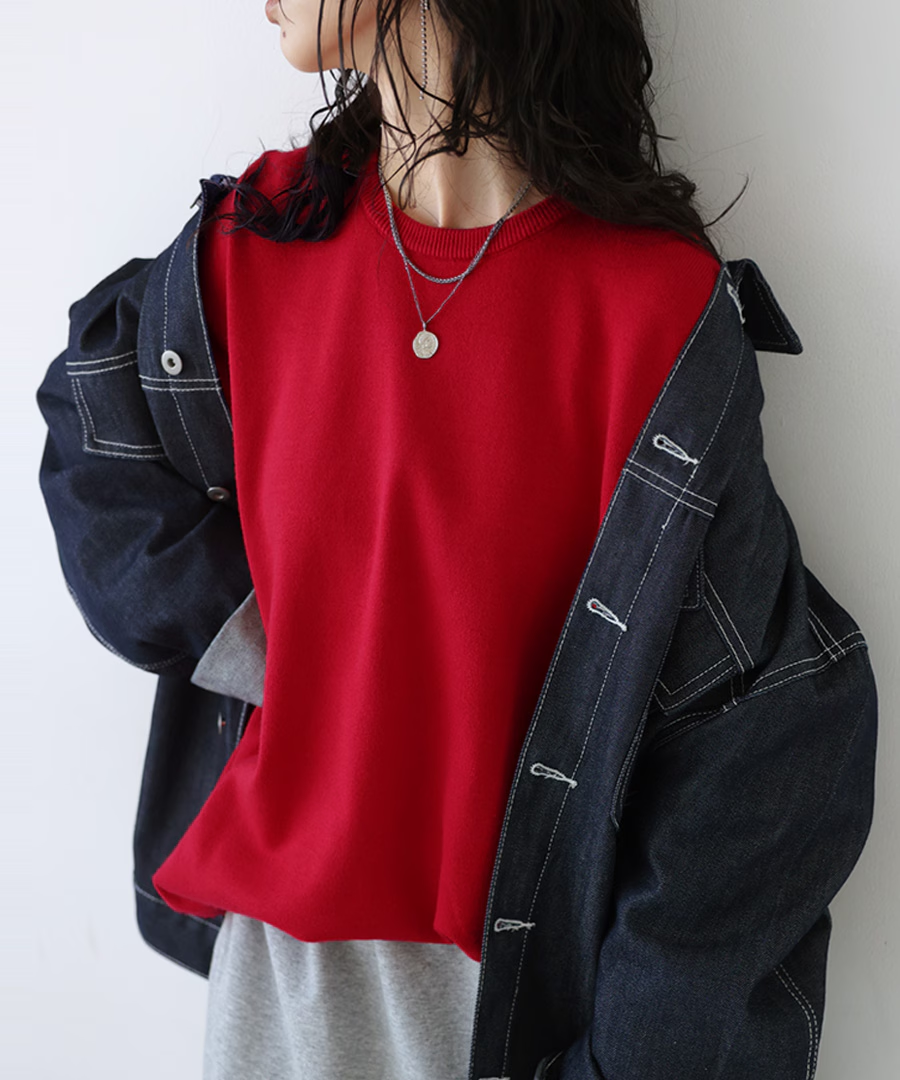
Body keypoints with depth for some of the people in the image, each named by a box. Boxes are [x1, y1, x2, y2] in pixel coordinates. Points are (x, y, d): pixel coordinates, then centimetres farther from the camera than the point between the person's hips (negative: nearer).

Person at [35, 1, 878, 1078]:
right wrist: (254, 643, -3)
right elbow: (93, 424, 12)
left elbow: (761, 741, -13)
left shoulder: (663, 309, -16)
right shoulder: (252, 242, -6)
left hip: (529, 964, -2)